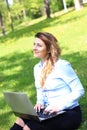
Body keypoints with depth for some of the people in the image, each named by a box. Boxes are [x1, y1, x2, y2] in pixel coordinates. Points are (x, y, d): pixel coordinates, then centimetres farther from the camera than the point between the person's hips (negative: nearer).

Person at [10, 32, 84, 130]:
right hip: (49, 113, 6)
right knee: (20, 122, -22)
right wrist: (40, 102, 1)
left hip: (69, 113, -6)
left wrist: (59, 106, -22)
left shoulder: (62, 66, -12)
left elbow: (79, 91, -12)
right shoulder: (37, 68, 11)